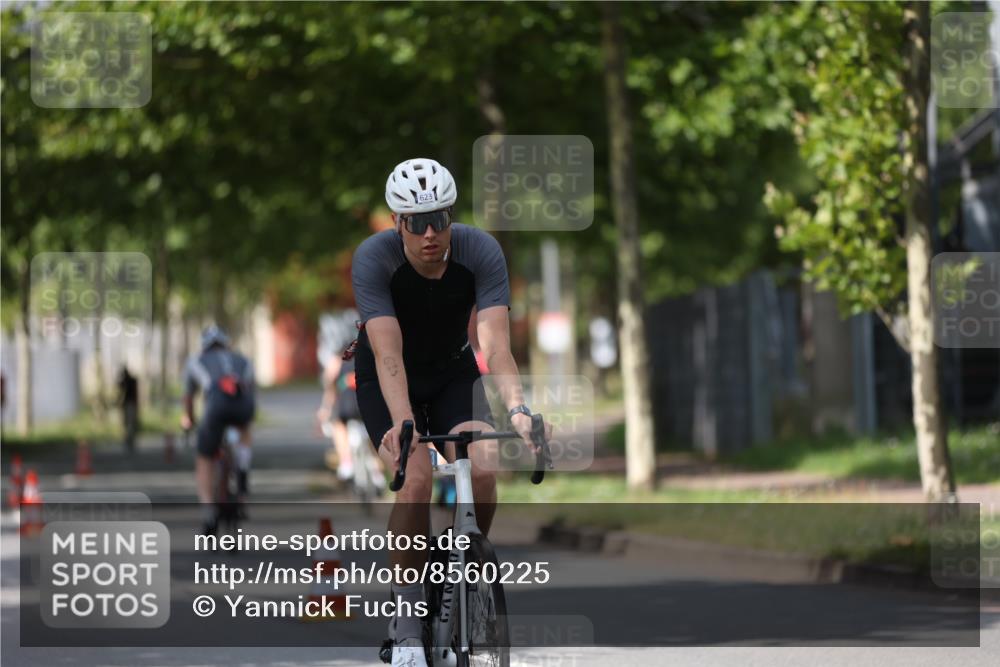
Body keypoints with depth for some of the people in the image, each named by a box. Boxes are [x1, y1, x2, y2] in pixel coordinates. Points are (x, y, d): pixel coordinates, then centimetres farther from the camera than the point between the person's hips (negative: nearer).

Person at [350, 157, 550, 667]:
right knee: (416, 478, -26)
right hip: (386, 382, -2)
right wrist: (402, 424, -53)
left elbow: (496, 344, -33)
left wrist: (518, 409, -50)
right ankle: (406, 620, -12)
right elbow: (388, 354, -38)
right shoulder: (373, 258, -29)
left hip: (453, 373, 2)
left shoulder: (480, 251, -25)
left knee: (483, 471, -23)